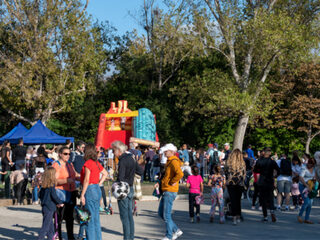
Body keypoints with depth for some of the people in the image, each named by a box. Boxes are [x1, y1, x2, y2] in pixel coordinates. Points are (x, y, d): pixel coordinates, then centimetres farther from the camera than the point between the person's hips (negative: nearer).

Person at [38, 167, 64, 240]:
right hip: (49, 208, -8)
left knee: (50, 225, 18)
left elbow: (40, 195, 14)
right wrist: (60, 203, -4)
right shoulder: (51, 186, -14)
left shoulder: (43, 186, 8)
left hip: (44, 206, 8)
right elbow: (54, 196, -17)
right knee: (46, 226, -3)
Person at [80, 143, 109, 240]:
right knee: (96, 218, 14)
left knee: (89, 218, -3)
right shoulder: (97, 163, 10)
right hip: (97, 190, 8)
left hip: (90, 190, -8)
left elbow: (86, 180, -18)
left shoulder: (88, 163, -13)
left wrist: (82, 195, -16)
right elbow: (105, 173, 22)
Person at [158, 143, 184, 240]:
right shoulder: (169, 161, 17)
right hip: (166, 191, 10)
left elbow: (180, 174, -31)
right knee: (161, 213, 13)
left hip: (170, 191, -10)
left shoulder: (174, 161, -15)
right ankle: (176, 230, 17)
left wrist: (172, 182, -19)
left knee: (166, 215, -5)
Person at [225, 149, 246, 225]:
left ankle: (234, 217, -6)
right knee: (238, 200, 15)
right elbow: (244, 174, 2)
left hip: (231, 184, -1)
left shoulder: (228, 163, -6)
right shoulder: (242, 164, -5)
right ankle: (238, 217, 19)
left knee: (233, 201, 1)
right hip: (240, 184, 1)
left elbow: (226, 173, 4)